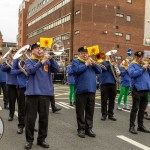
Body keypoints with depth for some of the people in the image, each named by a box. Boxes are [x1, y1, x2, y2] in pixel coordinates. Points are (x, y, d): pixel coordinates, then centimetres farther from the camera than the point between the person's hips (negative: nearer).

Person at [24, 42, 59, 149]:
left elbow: (56, 70, -2)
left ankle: (41, 139, 20)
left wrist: (51, 59, -15)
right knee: (30, 118, 2)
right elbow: (30, 70, -16)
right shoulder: (29, 61, 5)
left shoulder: (47, 61, 12)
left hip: (46, 93, 3)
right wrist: (41, 62, -27)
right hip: (32, 93, -2)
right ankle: (29, 140, 15)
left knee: (44, 118, 7)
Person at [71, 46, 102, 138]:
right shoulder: (75, 62, 5)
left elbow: (99, 71, 12)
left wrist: (93, 64, -3)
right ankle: (81, 129, 10)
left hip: (92, 90, 5)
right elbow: (76, 70, -16)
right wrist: (86, 64, -8)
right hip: (81, 90, -5)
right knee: (80, 111, 1)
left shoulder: (91, 62, 21)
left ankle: (89, 129, 17)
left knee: (90, 111, 8)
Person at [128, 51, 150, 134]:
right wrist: (142, 69, -14)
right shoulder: (132, 65, 2)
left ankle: (141, 126, 20)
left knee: (142, 109, 11)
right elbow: (132, 74, -16)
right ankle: (132, 126, 1)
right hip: (137, 89, -6)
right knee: (135, 108, -5)